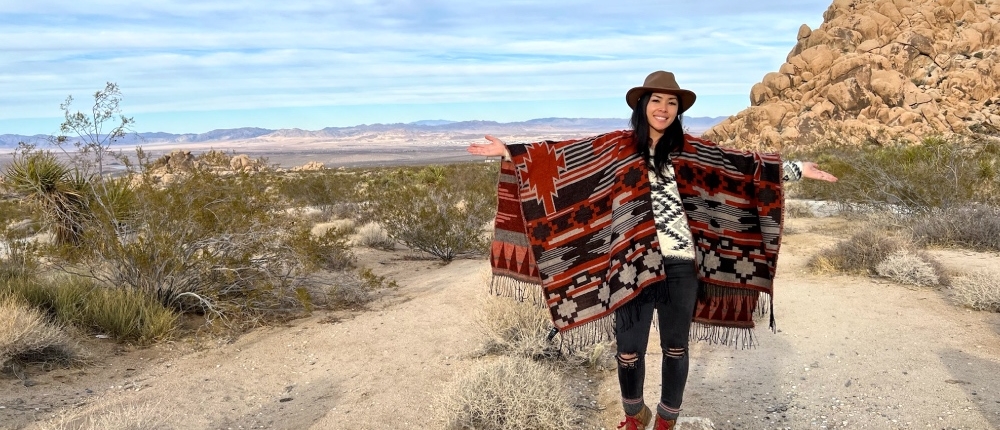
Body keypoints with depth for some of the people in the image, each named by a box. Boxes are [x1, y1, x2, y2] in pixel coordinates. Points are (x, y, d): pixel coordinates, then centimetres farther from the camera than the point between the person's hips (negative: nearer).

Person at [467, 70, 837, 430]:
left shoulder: (689, 150, 6)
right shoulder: (617, 147, 1)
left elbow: (744, 166, 11)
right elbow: (561, 156, -2)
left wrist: (797, 169, 8)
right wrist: (510, 151, -8)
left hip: (680, 266, 2)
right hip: (633, 265, -1)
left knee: (675, 347, 14)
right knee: (629, 349, 9)